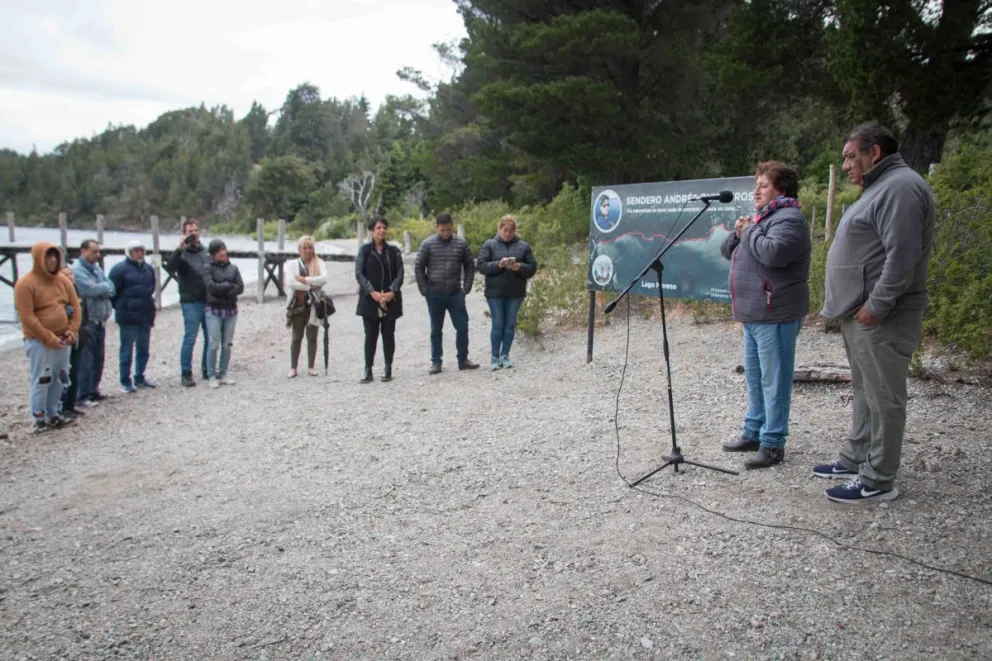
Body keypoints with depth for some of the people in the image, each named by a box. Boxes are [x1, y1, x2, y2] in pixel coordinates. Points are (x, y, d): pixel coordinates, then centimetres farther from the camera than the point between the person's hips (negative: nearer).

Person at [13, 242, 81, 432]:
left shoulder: (63, 280, 7)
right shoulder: (26, 284, -11)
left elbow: (75, 306, 10)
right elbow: (27, 318, -15)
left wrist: (72, 332, -4)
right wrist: (49, 339, -17)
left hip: (62, 340, 6)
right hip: (39, 341, -6)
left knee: (59, 379, 11)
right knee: (41, 380, -2)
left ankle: (53, 414, 22)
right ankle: (38, 418, 9)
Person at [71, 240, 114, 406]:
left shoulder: (97, 268, 13)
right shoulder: (77, 269, -11)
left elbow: (111, 288, 6)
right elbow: (91, 289, -23)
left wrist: (100, 289, -14)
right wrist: (105, 287, -4)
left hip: (100, 320, 8)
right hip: (87, 322, -8)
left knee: (98, 358, 15)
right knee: (86, 361, -5)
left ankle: (93, 390, 26)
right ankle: (83, 396, 1)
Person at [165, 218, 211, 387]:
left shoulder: (206, 252, 12)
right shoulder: (182, 254, -4)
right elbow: (170, 266, -22)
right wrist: (179, 249, -32)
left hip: (208, 301, 5)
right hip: (191, 303, -5)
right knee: (190, 338, -3)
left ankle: (207, 370, 22)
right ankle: (186, 373, 5)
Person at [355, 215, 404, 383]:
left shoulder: (393, 251, 7)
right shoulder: (364, 250, 3)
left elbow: (400, 273, 2)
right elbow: (359, 273, -4)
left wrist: (392, 292, -14)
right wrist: (372, 292, -16)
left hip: (391, 300, 1)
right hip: (369, 300, -1)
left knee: (388, 334, 6)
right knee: (371, 335, 2)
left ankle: (388, 369, 14)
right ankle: (368, 370, 7)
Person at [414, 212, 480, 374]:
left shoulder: (461, 244, 1)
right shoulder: (428, 244, -4)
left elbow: (469, 266, 8)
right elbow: (418, 267, -1)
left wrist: (466, 287, 1)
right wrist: (424, 290, -5)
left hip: (456, 294, 2)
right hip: (434, 295, -1)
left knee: (462, 327, 3)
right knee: (436, 330, 7)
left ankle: (463, 360, 15)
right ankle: (436, 362, 15)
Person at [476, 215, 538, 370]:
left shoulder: (523, 246, 6)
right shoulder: (489, 245, 1)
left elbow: (532, 268, 2)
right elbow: (481, 266, -7)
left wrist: (520, 267, -18)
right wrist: (498, 265, -22)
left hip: (516, 293, 2)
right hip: (495, 292, -2)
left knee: (510, 324, 7)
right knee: (498, 324, 0)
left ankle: (505, 356, 17)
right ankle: (495, 357, 10)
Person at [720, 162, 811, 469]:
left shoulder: (789, 218, -11)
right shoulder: (762, 217, 20)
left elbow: (774, 253, -29)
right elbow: (728, 251, 22)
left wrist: (749, 231, -13)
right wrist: (738, 233, 1)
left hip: (775, 315, -10)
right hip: (753, 315, 10)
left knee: (774, 379, -4)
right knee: (754, 377, 16)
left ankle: (773, 443, 2)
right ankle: (753, 433, 26)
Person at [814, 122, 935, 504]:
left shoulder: (900, 188, -15)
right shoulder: (880, 188, 19)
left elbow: (902, 255, -24)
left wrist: (876, 305, -22)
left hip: (880, 317, -11)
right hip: (861, 314, 11)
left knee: (883, 397, -3)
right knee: (865, 391, 17)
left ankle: (877, 482, 4)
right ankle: (856, 459, 29)